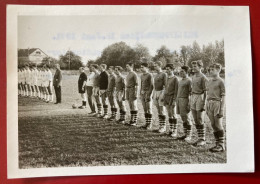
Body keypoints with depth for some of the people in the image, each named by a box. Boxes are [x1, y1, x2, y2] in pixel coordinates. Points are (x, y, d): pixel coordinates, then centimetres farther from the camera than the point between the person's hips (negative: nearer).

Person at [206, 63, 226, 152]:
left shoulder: (221, 81, -6)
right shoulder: (210, 81, 16)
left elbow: (223, 96, -9)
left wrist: (221, 109, -14)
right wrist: (207, 107, 16)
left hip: (217, 103, -7)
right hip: (209, 104, 7)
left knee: (218, 125, -4)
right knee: (213, 125, 9)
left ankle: (221, 145, 4)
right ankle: (217, 143, 18)